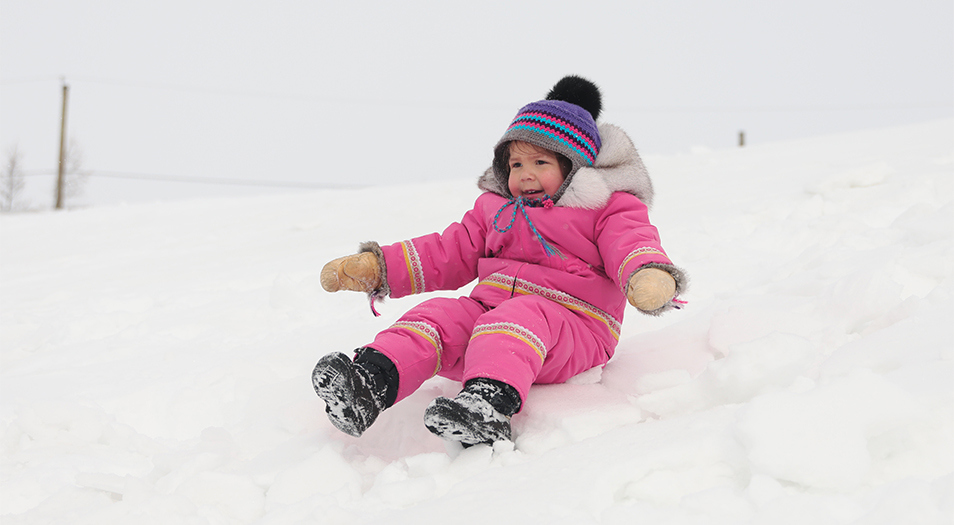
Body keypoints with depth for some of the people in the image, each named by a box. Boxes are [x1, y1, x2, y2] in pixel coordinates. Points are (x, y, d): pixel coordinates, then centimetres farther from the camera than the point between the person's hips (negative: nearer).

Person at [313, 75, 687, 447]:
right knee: (438, 315, -21)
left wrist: (650, 276, -37)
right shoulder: (495, 208, 25)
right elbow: (449, 252, 27)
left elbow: (631, 243, -11)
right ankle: (370, 380, -44)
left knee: (521, 318, -38)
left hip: (572, 327, -5)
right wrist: (375, 267, 18)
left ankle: (491, 403, -63)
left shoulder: (608, 208, 7)